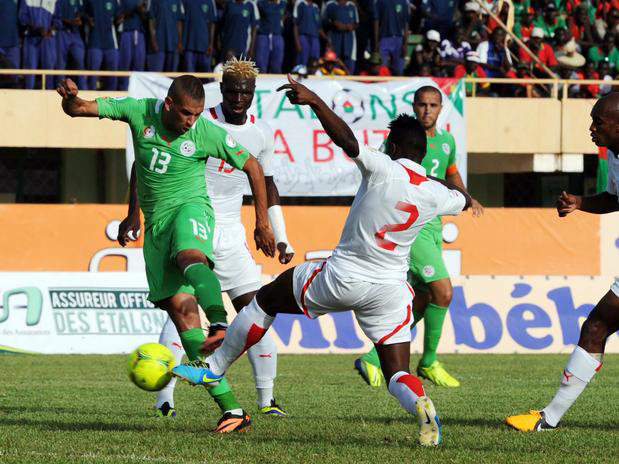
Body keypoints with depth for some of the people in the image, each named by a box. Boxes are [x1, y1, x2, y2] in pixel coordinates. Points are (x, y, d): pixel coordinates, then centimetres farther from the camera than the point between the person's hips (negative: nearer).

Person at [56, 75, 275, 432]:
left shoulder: (208, 134, -8)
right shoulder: (140, 112, -3)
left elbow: (253, 166, 5)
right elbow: (79, 109, 0)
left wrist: (263, 223, 7)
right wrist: (71, 97, -25)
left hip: (190, 211, -3)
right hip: (156, 225, 3)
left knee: (190, 258, -40)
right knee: (182, 312, -8)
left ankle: (222, 326, -66)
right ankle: (231, 409, -11)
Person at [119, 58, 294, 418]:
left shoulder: (262, 134, 6)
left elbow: (266, 185, 21)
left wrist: (280, 238, 18)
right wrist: (134, 214, -11)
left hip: (231, 235, 5)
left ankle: (267, 399, 7)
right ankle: (164, 399, -14)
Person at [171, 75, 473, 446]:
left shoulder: (383, 169, -15)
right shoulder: (435, 195, 0)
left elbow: (346, 139, -30)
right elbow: (463, 201, 24)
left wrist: (314, 100, -29)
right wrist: (461, 193, 46)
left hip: (341, 277, -3)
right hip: (390, 290, 3)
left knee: (266, 299, 19)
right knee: (398, 374, 6)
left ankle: (212, 368, 25)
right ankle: (423, 406, -29)